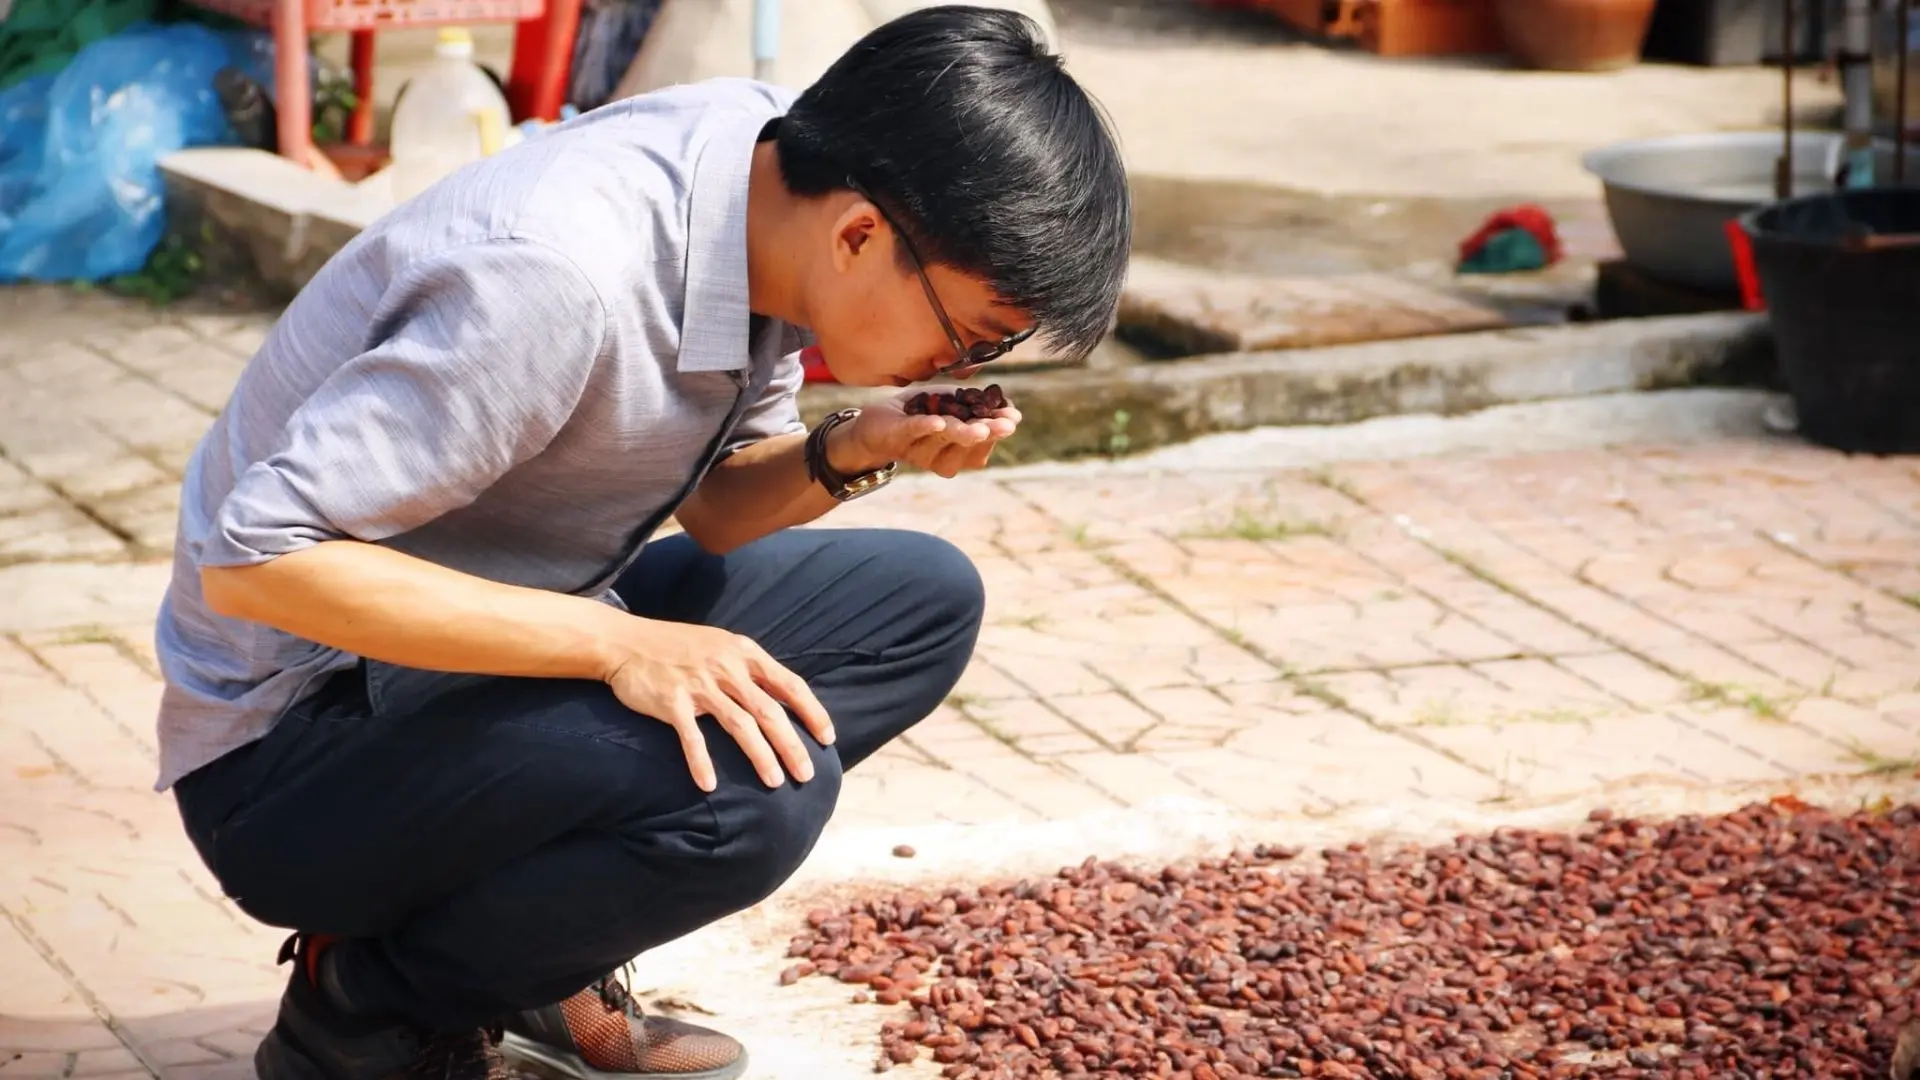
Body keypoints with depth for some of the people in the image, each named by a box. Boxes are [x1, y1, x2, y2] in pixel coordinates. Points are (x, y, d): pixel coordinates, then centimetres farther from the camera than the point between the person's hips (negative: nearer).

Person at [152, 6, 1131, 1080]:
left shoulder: (774, 185, -6)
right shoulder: (557, 274, -31)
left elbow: (713, 502, 7)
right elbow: (255, 560, -30)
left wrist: (848, 454, -14)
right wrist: (617, 642, -31)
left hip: (506, 662, 9)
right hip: (294, 731, -9)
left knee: (921, 599, 4)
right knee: (749, 786, -30)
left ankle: (541, 980, 4)